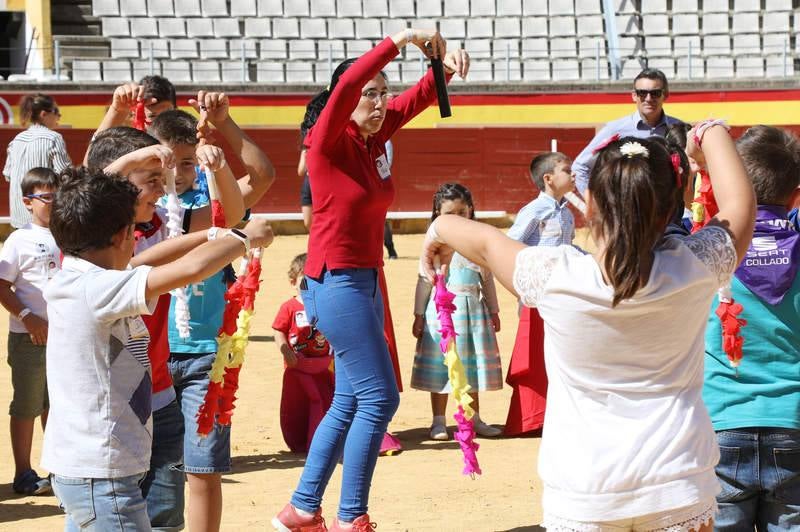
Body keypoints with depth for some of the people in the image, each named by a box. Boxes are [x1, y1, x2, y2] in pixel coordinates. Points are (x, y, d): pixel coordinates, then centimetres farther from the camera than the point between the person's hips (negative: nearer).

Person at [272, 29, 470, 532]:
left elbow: (414, 101, 10)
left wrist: (444, 69, -10)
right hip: (335, 281, -9)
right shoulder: (328, 141, -13)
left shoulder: (374, 139, 7)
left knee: (350, 403, 13)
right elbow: (348, 82, -28)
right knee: (379, 398, -8)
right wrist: (401, 39, -31)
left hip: (366, 281, 9)